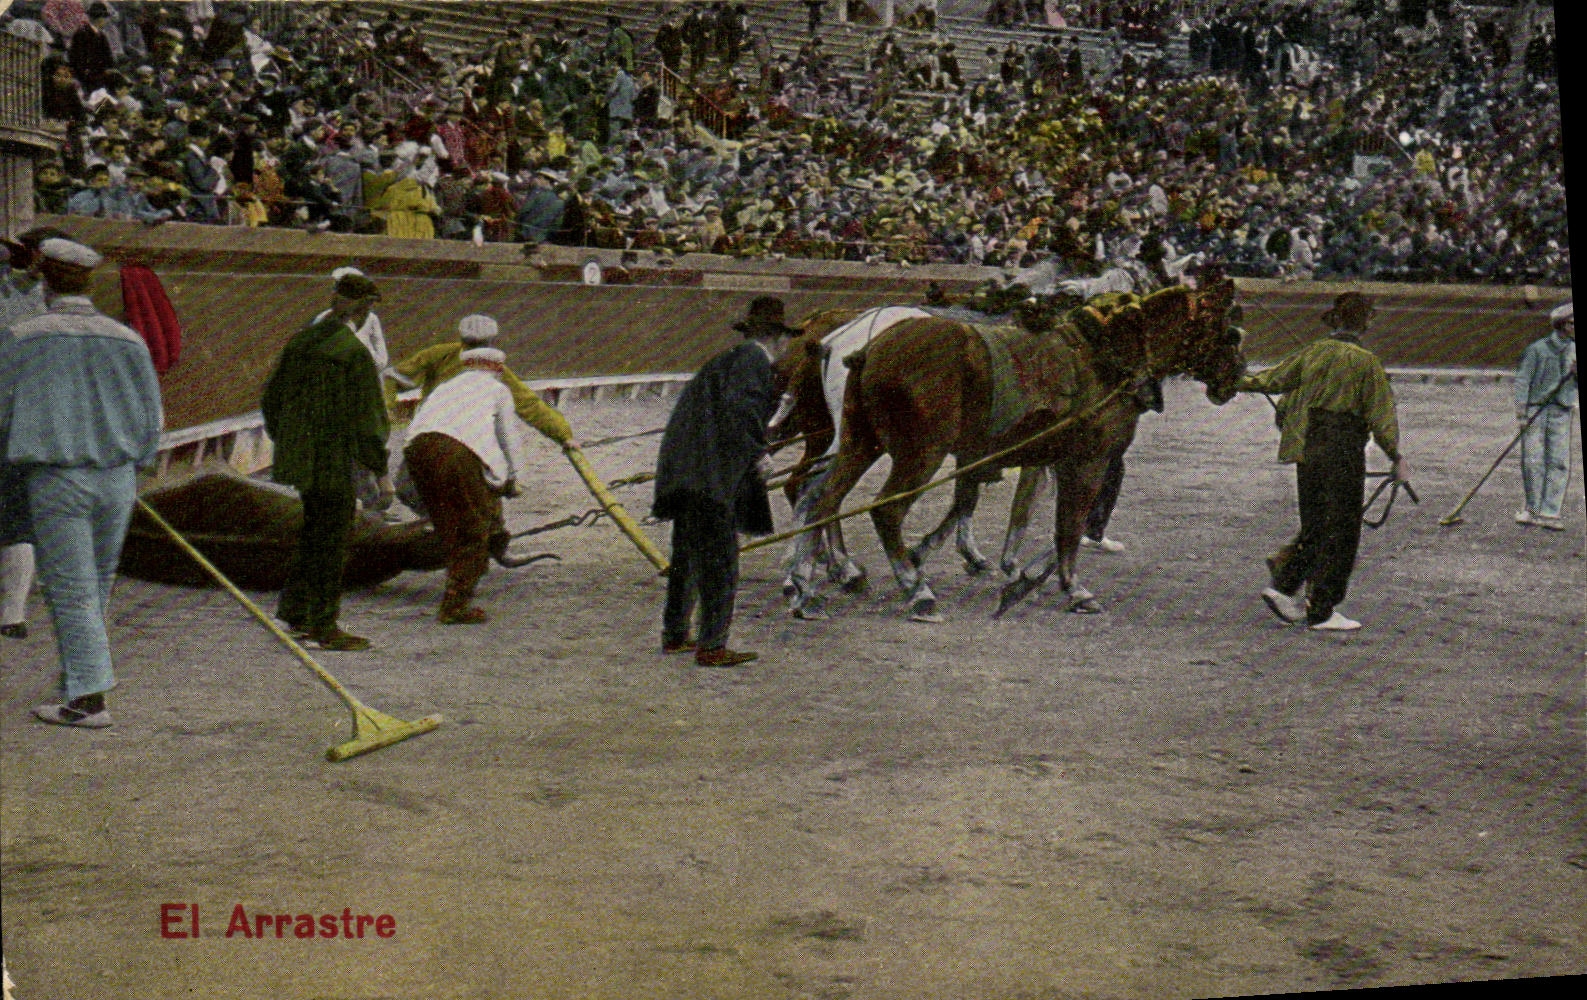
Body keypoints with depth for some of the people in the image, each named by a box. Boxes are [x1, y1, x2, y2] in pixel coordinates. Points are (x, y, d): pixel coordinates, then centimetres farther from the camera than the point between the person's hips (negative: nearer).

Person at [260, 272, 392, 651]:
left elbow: (273, 396, 13)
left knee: (315, 534, 21)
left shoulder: (300, 340, 5)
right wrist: (380, 472, -9)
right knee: (331, 542, 3)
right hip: (332, 460, -8)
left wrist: (283, 442, 26)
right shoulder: (355, 353, -17)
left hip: (298, 454, 8)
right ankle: (324, 627, 11)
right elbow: (364, 418, -17)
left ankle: (295, 613, 28)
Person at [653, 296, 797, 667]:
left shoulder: (730, 359, 22)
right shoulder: (752, 360, -7)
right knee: (719, 560, -7)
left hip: (687, 472, 10)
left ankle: (674, 634, 30)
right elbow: (740, 407, -23)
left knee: (688, 556, 20)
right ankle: (712, 646, -5)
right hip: (709, 474, -10)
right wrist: (757, 452, -19)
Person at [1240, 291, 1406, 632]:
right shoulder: (1366, 362, -8)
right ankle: (1321, 611, 4)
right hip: (1344, 453, -6)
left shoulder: (1313, 352, 5)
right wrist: (1396, 457, -2)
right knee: (1341, 530, 2)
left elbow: (1274, 379, 15)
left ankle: (1283, 586, 7)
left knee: (1314, 526, 18)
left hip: (1308, 449, 6)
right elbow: (1381, 415, -8)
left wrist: (1238, 383, 31)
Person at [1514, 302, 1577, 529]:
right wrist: (1521, 406, -13)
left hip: (1561, 412, 3)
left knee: (1559, 462, -4)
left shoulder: (1575, 351, 11)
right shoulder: (1538, 349, -2)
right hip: (1535, 410, -3)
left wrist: (1578, 371, -10)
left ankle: (1549, 513, -1)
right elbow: (1523, 378, -4)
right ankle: (1533, 508, 13)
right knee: (1532, 460, -2)